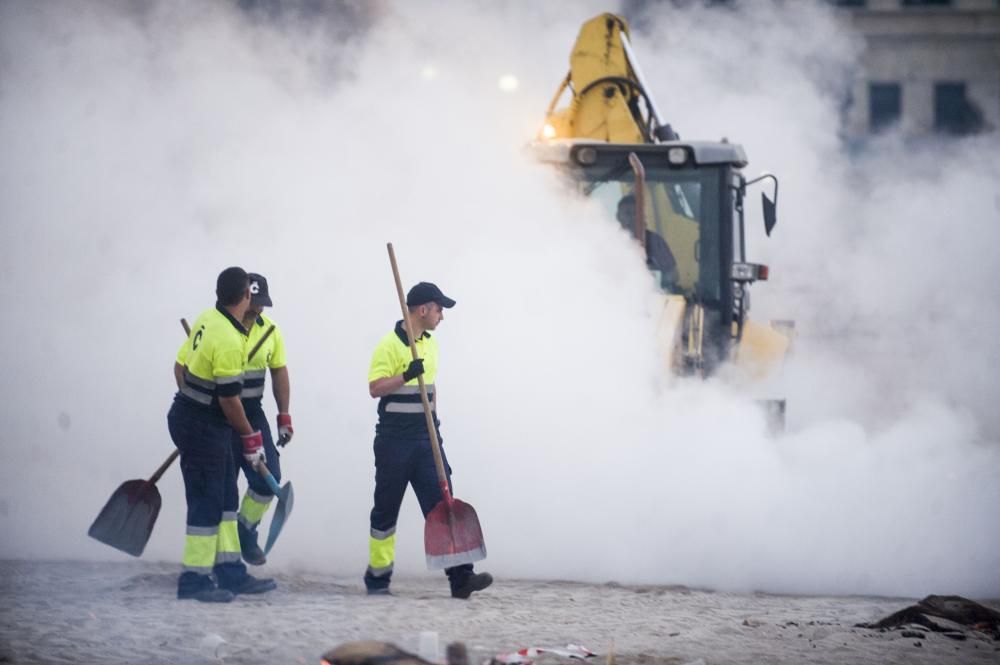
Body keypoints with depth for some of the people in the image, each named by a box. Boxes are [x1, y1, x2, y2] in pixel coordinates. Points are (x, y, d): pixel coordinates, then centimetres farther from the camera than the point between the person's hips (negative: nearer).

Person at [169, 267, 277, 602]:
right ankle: (195, 579, 3)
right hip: (203, 429, -9)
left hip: (187, 411, 9)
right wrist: (250, 437, -7)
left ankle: (230, 571, 20)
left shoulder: (206, 320, 3)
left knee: (225, 497, 14)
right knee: (207, 502, -2)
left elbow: (180, 366, 12)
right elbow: (228, 399, -20)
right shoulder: (229, 341, -24)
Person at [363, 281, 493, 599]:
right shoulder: (390, 344, -12)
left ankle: (459, 576, -10)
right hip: (395, 439, -6)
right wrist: (406, 375, -31)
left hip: (426, 439, 6)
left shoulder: (430, 343, 13)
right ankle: (377, 575, 16)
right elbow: (375, 388, -18)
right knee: (386, 508, 4)